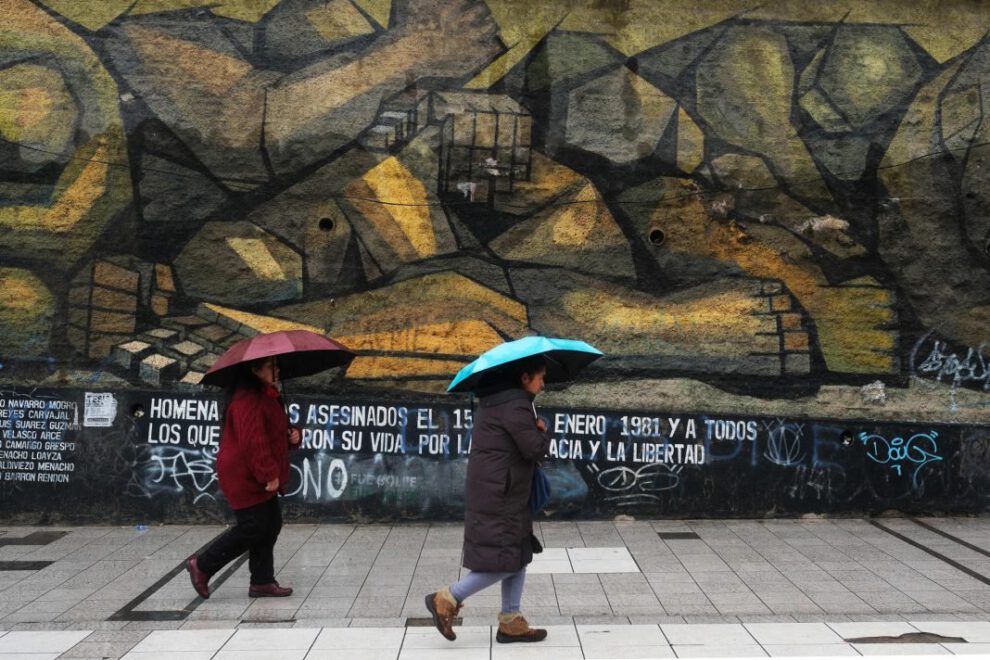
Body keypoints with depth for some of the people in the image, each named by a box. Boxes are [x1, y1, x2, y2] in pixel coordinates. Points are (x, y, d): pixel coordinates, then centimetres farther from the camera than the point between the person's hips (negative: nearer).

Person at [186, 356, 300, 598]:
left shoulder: (267, 395, 13)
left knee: (270, 526, 10)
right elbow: (254, 441, -27)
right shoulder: (247, 400, -21)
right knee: (252, 528, -6)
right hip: (244, 477, -10)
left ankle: (262, 581, 18)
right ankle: (201, 566, 10)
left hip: (259, 477, 10)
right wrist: (270, 474, -26)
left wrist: (292, 434, 1)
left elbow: (276, 431, 24)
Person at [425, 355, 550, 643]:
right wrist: (542, 431, 1)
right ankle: (446, 600, 4)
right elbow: (535, 448, -20)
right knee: (505, 560, -4)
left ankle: (511, 622, 20)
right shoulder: (515, 406, -17)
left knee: (519, 555, 14)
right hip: (498, 495, -11)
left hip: (505, 493, 11)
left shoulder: (494, 399, 14)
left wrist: (535, 428, 7)